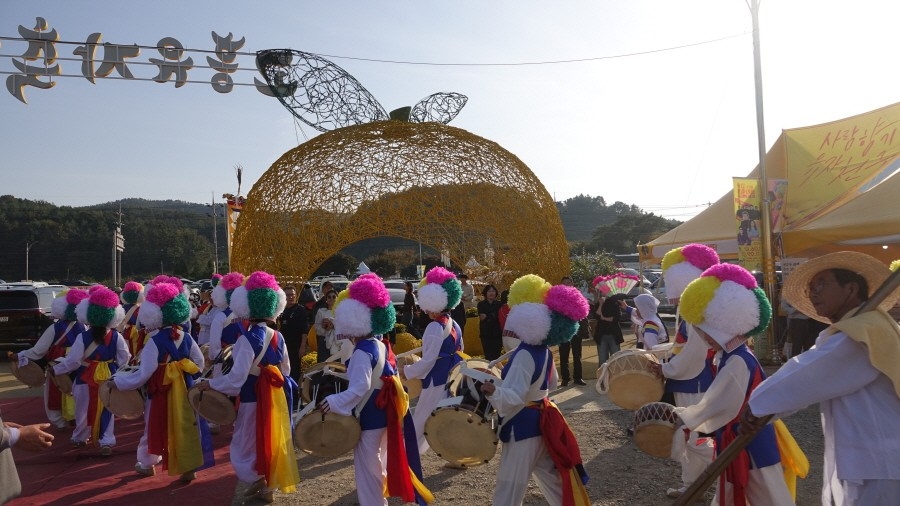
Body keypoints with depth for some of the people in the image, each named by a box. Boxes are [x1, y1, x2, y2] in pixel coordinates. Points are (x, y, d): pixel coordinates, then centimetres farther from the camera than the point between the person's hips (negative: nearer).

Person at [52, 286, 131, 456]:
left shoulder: (83, 337, -14)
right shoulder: (116, 337, -6)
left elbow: (73, 361, -11)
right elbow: (124, 359, -2)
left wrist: (55, 370, 4)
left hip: (87, 378, -1)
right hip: (108, 377, 2)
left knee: (84, 409, 16)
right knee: (107, 410, 8)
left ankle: (80, 438, 33)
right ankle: (107, 442, 5)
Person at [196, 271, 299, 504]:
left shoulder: (247, 338, -19)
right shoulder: (278, 337, 2)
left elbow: (236, 377, -21)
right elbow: (286, 370, 11)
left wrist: (210, 384, -11)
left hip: (253, 398, -7)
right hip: (275, 397, 7)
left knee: (247, 445, 8)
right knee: (271, 442, 17)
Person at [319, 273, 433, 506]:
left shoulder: (362, 352, -21)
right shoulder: (381, 346, 7)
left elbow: (359, 388, -29)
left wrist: (333, 402, -29)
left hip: (368, 415, -10)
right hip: (383, 411, 10)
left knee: (366, 464, 3)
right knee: (377, 461, 24)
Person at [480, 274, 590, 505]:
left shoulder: (524, 355, -24)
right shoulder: (544, 350, 4)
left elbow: (514, 397, -32)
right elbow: (552, 384, 19)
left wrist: (493, 391, -49)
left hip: (523, 424, -9)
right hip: (541, 419, 9)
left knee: (510, 486, 0)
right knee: (551, 476, 22)